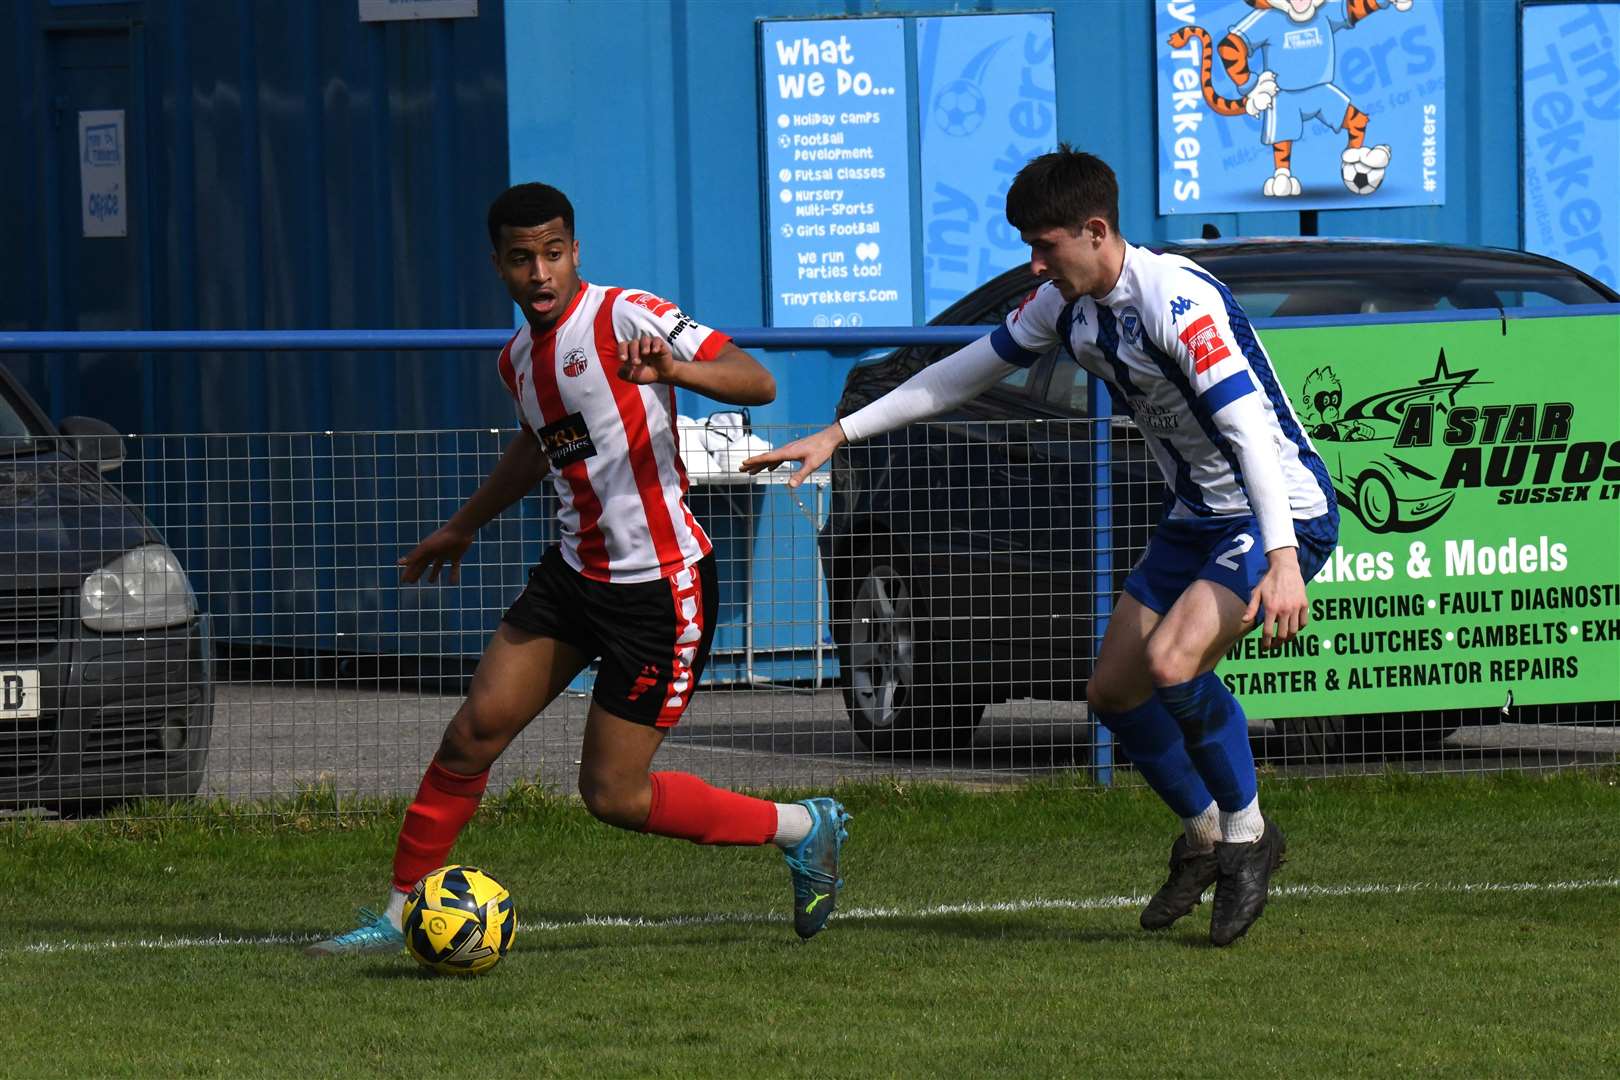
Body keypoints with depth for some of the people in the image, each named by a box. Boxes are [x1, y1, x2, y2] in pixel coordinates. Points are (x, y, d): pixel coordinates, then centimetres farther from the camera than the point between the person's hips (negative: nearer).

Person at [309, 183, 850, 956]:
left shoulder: (626, 317, -15)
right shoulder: (518, 359, 9)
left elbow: (756, 382, -22)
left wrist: (671, 370, -41)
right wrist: (461, 528, 40)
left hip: (660, 588, -7)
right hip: (575, 569, 7)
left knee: (612, 795, -5)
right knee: (474, 731, -2)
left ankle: (801, 828, 13)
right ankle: (401, 913, 10)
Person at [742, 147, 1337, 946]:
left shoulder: (1179, 302, -25)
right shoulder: (1066, 304, 2)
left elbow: (1251, 426, -33)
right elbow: (968, 370, 14)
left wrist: (1283, 559, -43)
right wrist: (840, 434, 12)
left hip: (1282, 515, -9)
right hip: (1198, 519, 9)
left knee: (1173, 661, -27)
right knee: (1113, 691, 6)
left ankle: (1247, 834, -7)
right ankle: (1204, 837, 27)